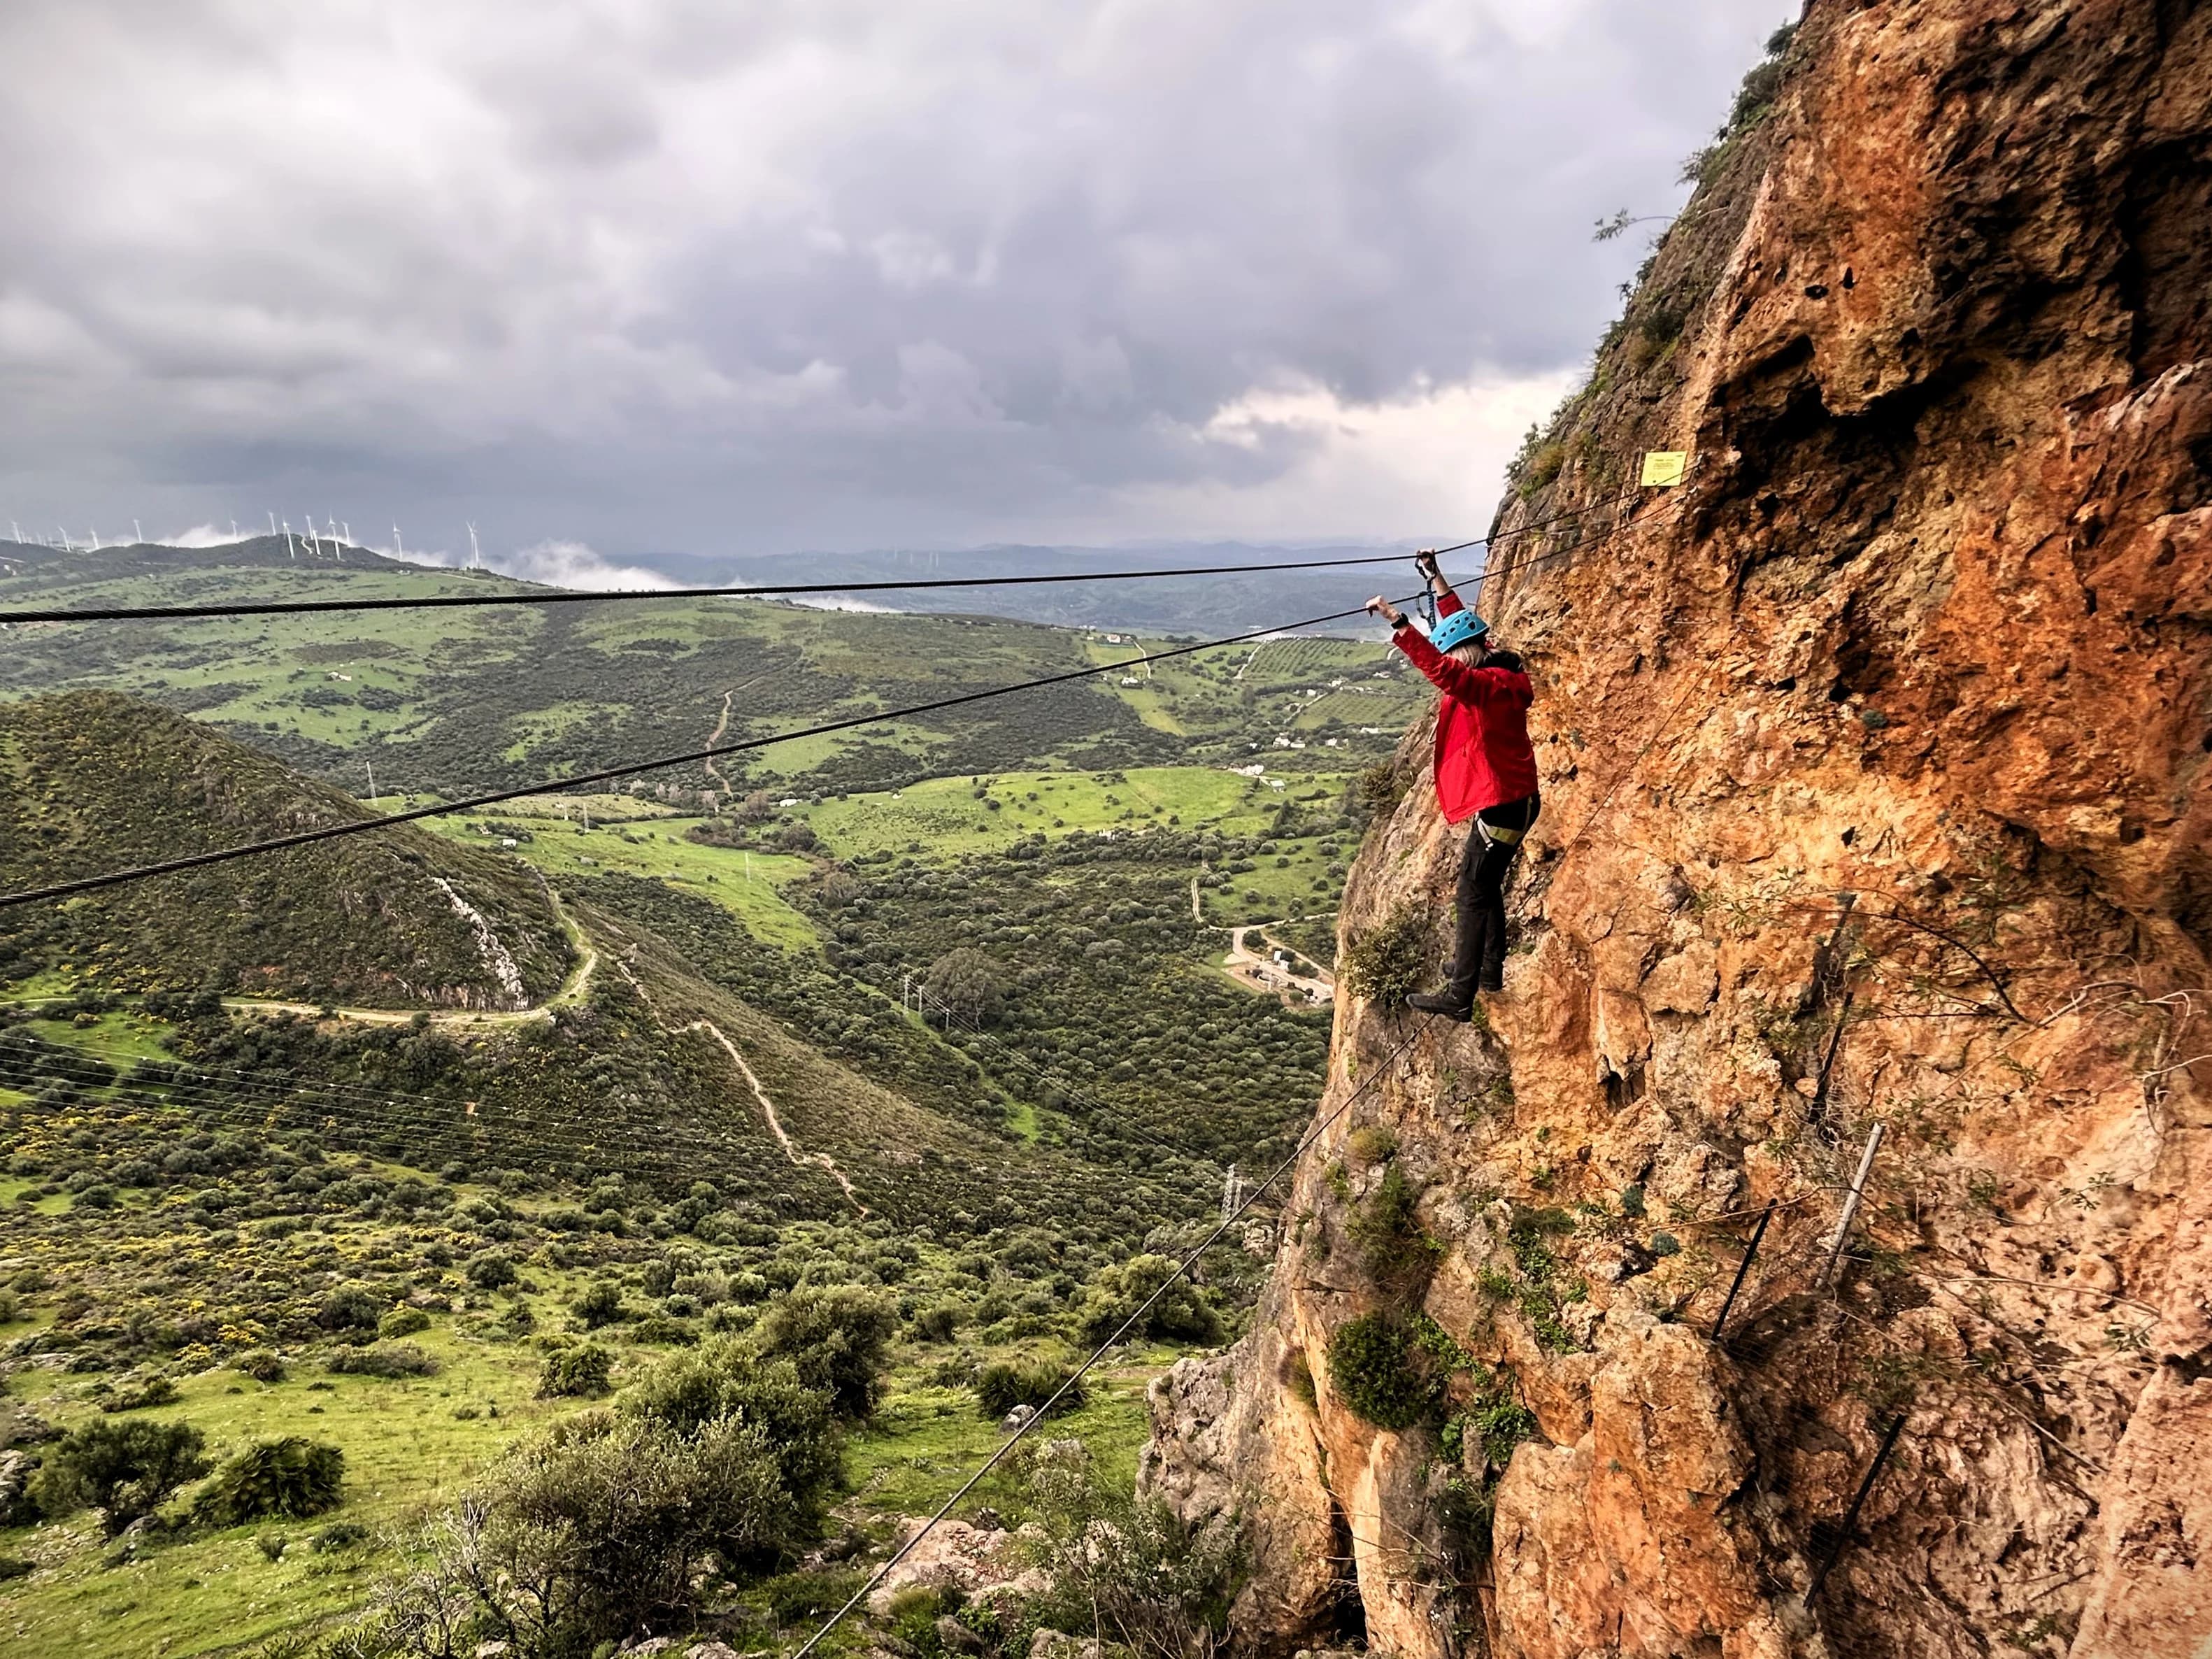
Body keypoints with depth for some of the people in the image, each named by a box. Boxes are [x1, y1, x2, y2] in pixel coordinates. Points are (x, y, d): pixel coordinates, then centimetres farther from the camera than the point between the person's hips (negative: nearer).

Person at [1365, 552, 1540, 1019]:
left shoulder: (1493, 684, -21)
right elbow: (1462, 625, 23)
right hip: (1513, 801, 11)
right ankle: (1490, 971, 35)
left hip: (1502, 804, -11)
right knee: (1486, 887, 21)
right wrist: (1434, 577, 25)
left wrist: (1397, 622, -40)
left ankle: (1459, 997, -7)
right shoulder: (1494, 674, 9)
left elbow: (1443, 672, -39)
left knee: (1474, 895, -9)